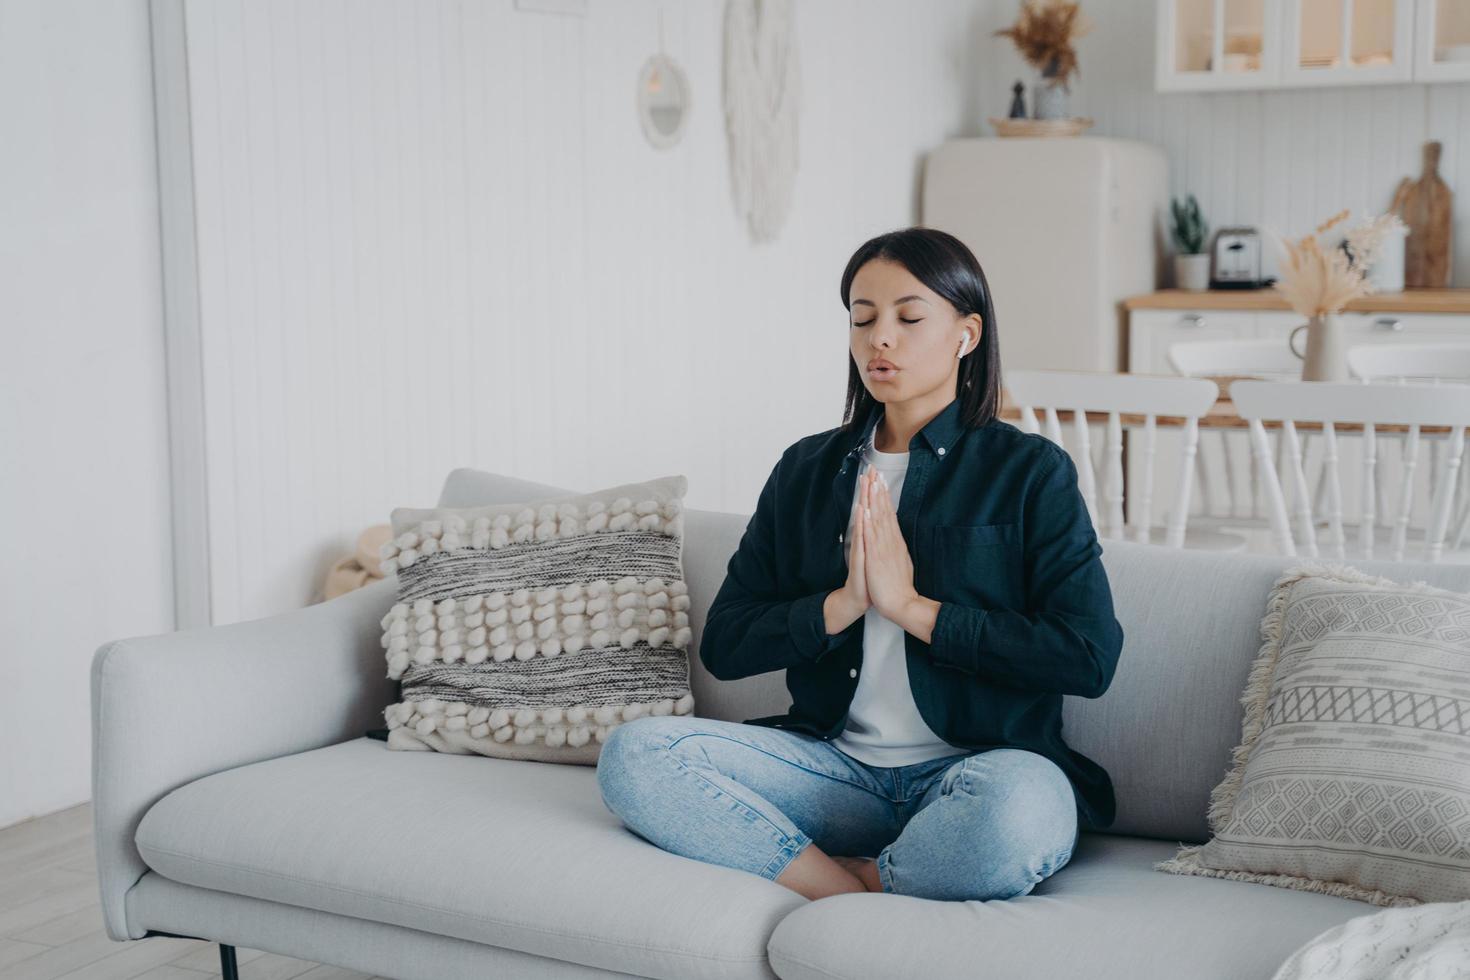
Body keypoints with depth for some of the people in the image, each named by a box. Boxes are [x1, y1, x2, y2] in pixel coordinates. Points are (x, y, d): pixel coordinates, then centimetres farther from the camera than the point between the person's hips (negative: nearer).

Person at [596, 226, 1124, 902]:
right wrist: (842, 604, -9)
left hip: (974, 767, -3)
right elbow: (723, 645, 8)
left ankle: (839, 886, -15)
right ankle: (863, 897, -23)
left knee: (1022, 809, -40)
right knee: (633, 753, -20)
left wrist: (912, 605, -10)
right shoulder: (807, 469, 13)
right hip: (834, 764, 4)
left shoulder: (1029, 470, 2)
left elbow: (1089, 657, -10)